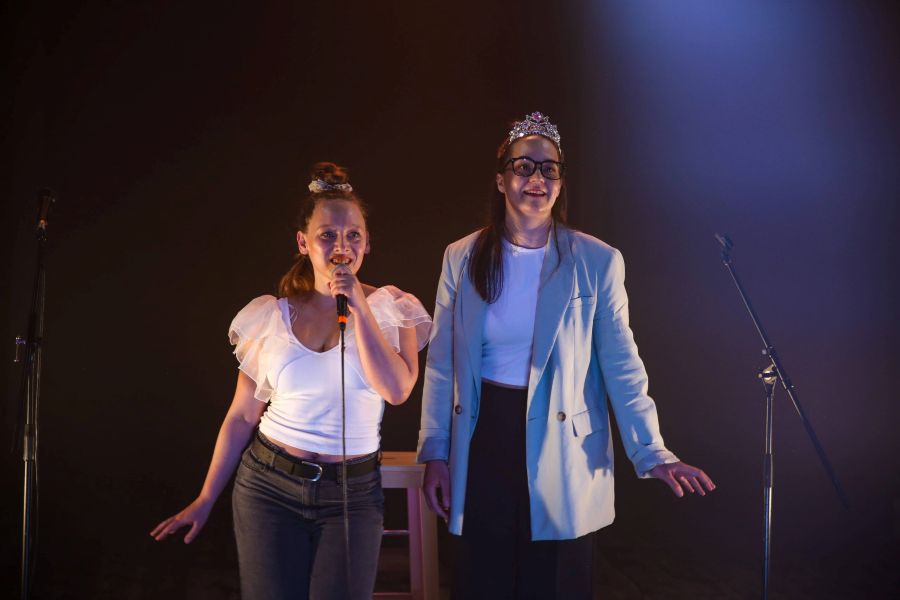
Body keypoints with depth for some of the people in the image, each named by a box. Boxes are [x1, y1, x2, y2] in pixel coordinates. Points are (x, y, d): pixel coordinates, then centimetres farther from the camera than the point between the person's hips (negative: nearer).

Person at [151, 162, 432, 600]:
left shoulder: (389, 308, 0)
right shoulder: (270, 317, 1)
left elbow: (397, 390, -16)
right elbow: (241, 416, 6)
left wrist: (359, 307, -17)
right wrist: (204, 501, 7)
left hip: (352, 495, 0)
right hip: (269, 486, 1)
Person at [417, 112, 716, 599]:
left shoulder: (597, 262, -5)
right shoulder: (462, 259, 0)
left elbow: (620, 364, -6)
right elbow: (441, 364, 4)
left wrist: (652, 453, -13)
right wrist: (435, 453, 2)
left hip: (561, 453, -1)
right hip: (484, 443, 2)